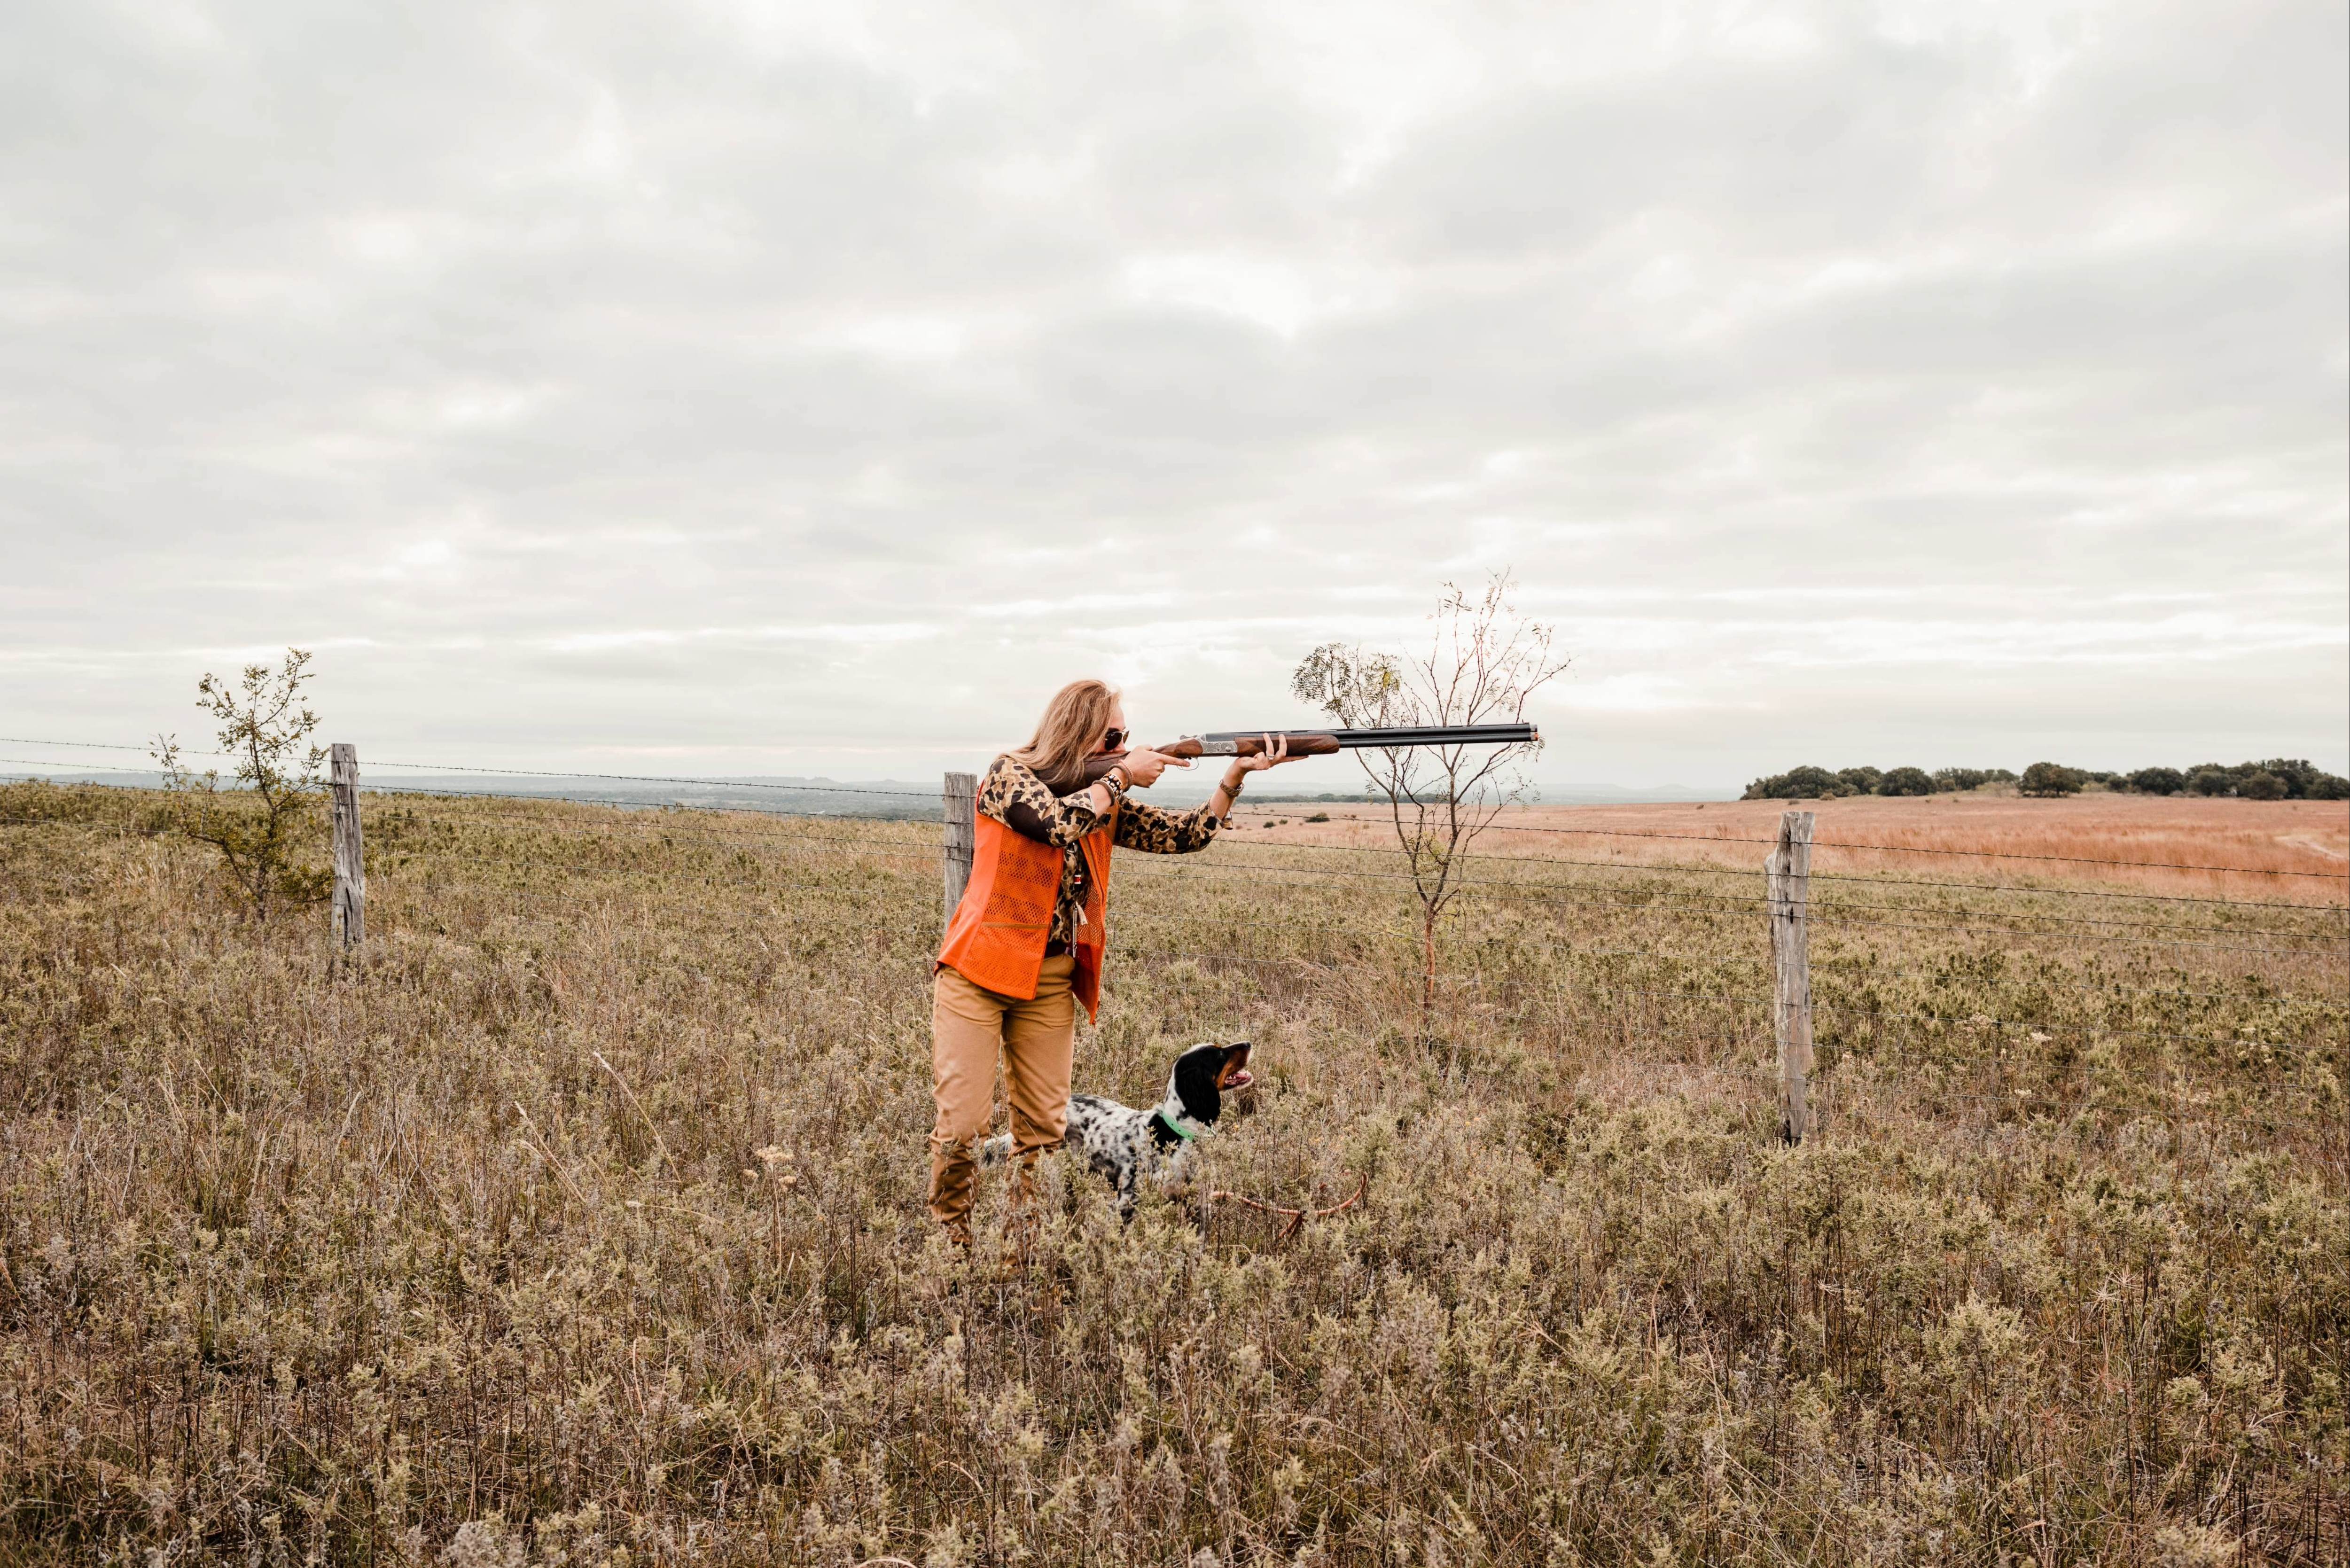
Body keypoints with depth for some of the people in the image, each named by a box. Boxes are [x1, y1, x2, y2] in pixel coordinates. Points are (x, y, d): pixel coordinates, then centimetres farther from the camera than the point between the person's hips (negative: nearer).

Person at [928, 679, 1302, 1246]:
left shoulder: (1105, 803, 9)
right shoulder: (1008, 774, -9)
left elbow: (1185, 835, 5)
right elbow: (1062, 820, -27)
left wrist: (1235, 776, -8)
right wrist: (1123, 775, -13)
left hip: (1052, 981, 6)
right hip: (978, 973, -5)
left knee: (1044, 1127, 5)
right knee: (963, 1125, -6)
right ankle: (948, 1237, 12)